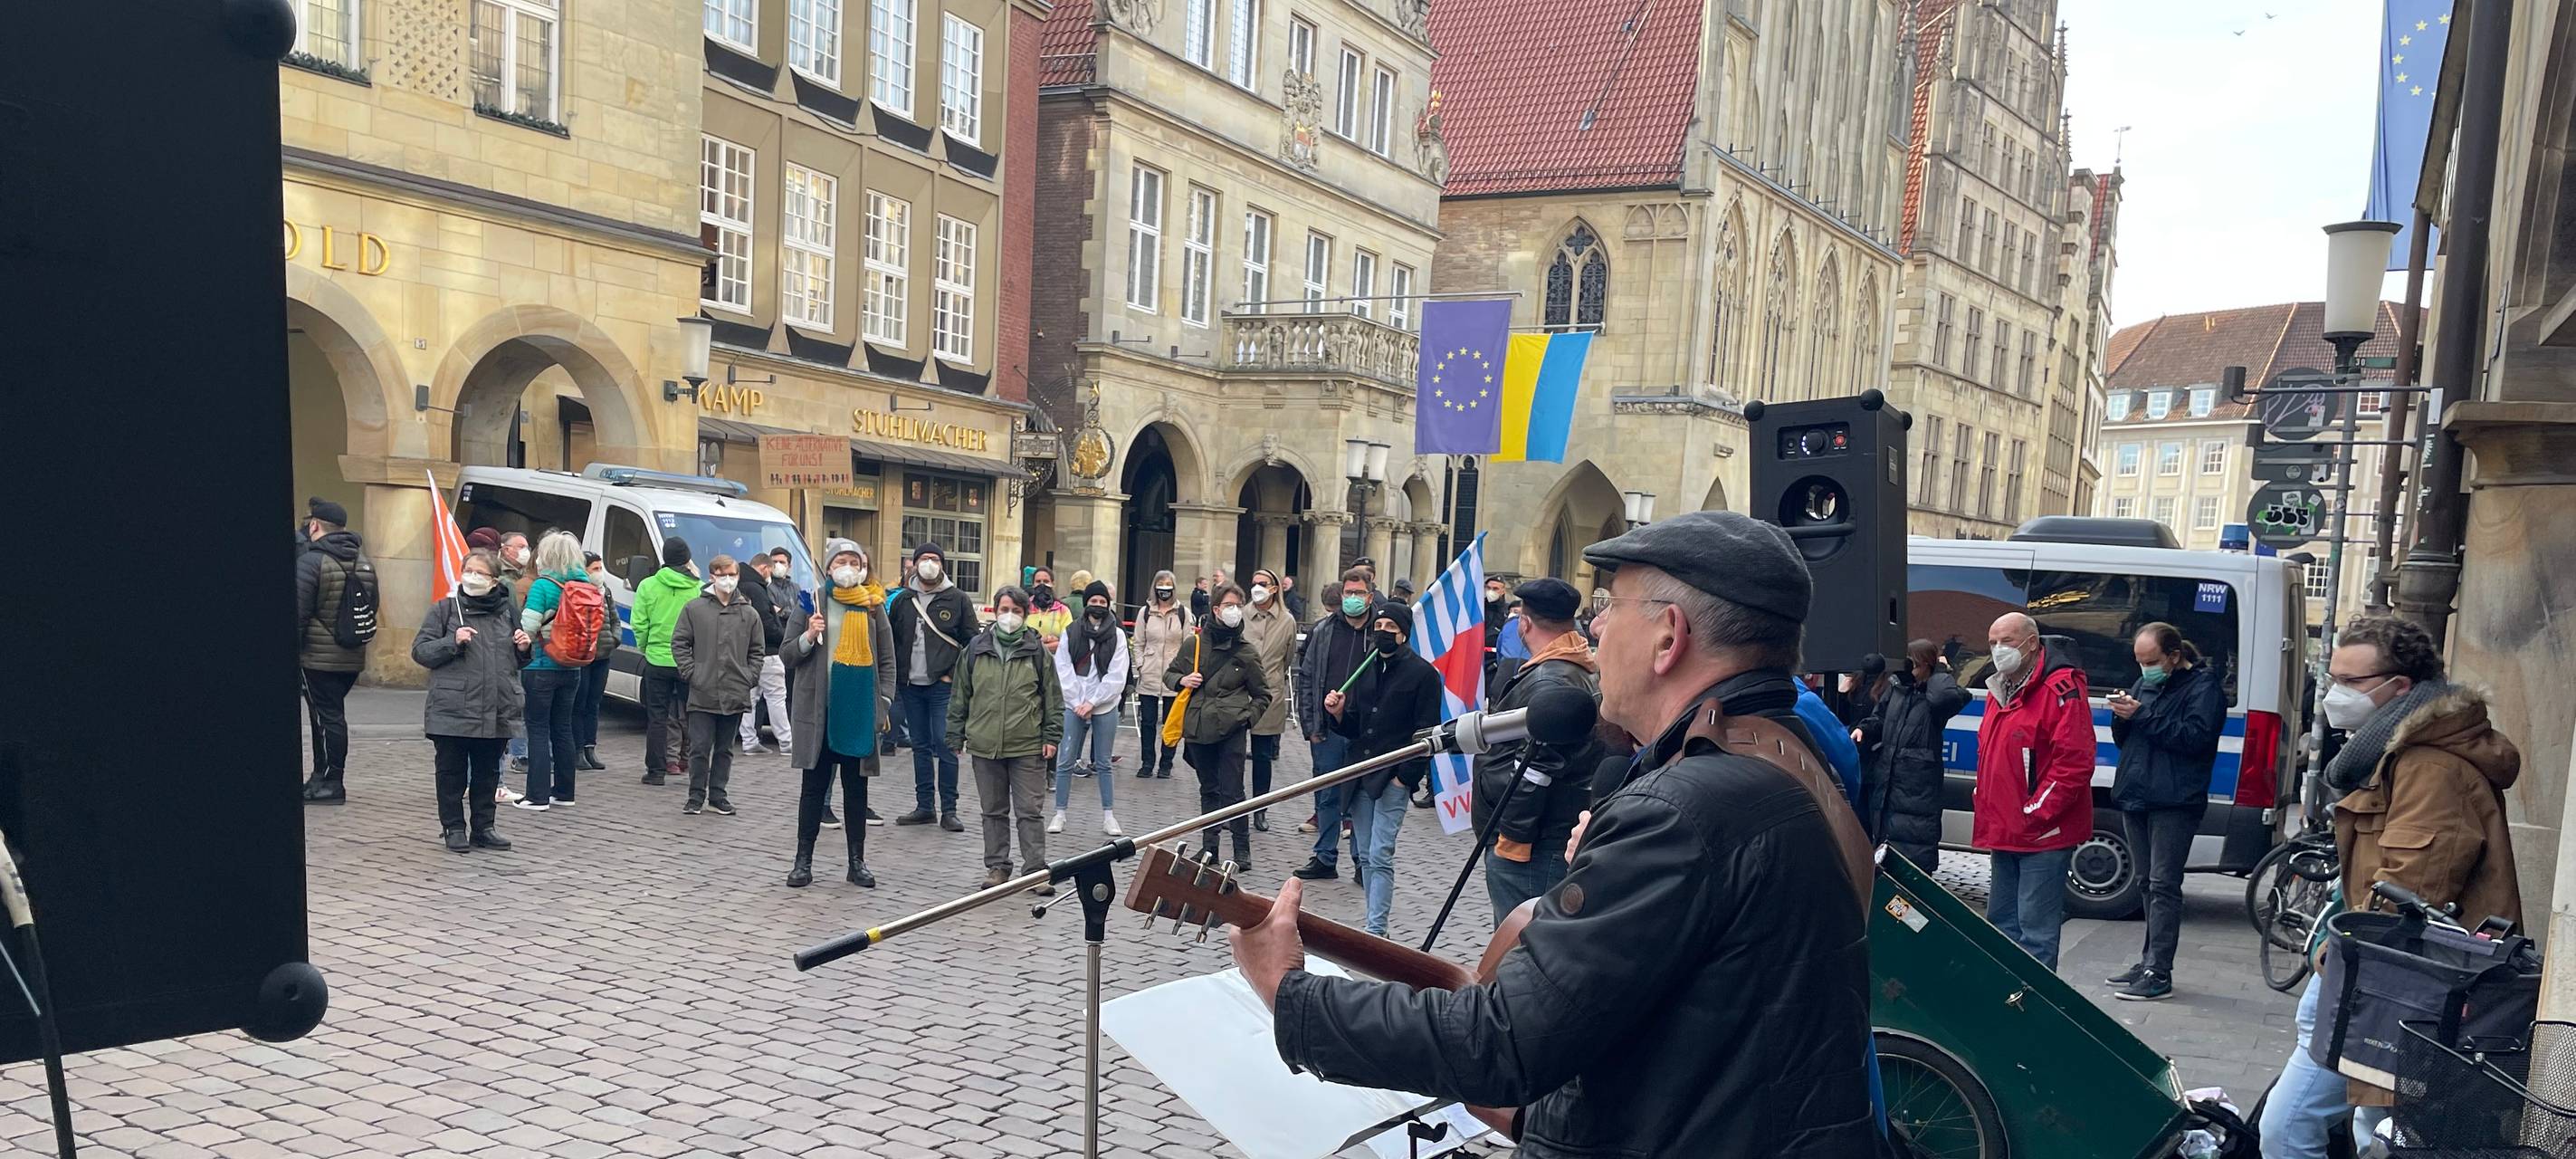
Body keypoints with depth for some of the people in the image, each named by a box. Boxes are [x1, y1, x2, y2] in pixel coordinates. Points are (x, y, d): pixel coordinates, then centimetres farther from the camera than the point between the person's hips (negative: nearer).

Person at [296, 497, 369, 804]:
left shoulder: (311, 561, -12)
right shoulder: (363, 561, 9)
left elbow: (298, 613, -14)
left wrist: (292, 652, -6)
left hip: (319, 657, -7)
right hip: (354, 657, 7)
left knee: (326, 716, -1)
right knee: (332, 715, 15)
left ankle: (331, 783, 4)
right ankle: (323, 777, 22)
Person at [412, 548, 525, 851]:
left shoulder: (506, 612, 12)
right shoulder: (445, 609, 0)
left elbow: (517, 661, 24)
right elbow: (420, 651, -3)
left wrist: (522, 649, 2)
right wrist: (453, 641, -17)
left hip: (496, 713, 4)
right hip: (452, 710, -3)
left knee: (487, 773, 12)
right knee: (452, 773, 5)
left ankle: (483, 828, 23)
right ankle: (454, 828, 17)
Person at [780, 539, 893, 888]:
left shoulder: (873, 605, 6)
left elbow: (887, 659, 9)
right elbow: (787, 653, 4)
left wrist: (884, 702, 0)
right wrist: (809, 637, -15)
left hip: (860, 709, 1)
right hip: (819, 709, -1)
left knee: (856, 787, 8)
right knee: (814, 785, 6)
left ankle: (857, 861, 16)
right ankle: (803, 860, 13)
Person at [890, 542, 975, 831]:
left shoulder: (957, 599, 0)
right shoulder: (903, 600, 10)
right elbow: (890, 639, 15)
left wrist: (955, 674, -7)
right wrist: (896, 675, 6)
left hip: (943, 687, -4)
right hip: (911, 686, 4)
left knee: (946, 746, -6)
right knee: (920, 747, 11)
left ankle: (949, 810, 0)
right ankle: (924, 807, 18)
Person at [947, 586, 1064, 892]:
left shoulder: (1037, 651, 1)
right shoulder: (975, 649, 5)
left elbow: (1053, 697, 4)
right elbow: (960, 696, 10)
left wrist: (1051, 736, 0)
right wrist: (956, 736, 9)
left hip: (1028, 747, -2)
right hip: (985, 746, 2)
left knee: (1030, 810, 0)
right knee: (993, 810, 12)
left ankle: (1036, 871, 5)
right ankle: (997, 867, 22)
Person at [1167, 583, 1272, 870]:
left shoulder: (1245, 652, 1)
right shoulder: (1194, 644, 3)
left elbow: (1263, 695, 9)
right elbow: (1169, 674, 17)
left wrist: (1248, 716, -6)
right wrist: (1182, 680, -5)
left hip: (1231, 731, -3)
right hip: (1199, 727, 3)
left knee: (1232, 791, -5)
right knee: (1208, 790, 14)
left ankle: (1242, 852, 4)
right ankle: (1209, 847, 23)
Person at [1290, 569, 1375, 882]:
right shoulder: (1322, 631, 6)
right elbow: (1306, 678, 8)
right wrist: (1310, 724, 1)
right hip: (1327, 730, 2)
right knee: (1327, 796, 11)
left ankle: (1363, 862, 16)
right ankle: (1324, 858, 21)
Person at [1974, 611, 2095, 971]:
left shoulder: (2062, 689, -13)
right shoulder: (1999, 691, 16)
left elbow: (2074, 761, -19)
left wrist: (2034, 814, -19)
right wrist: (1986, 810, 14)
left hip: (2043, 835, -9)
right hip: (2004, 833, 9)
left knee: (2036, 928, -7)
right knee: (2001, 924, 16)